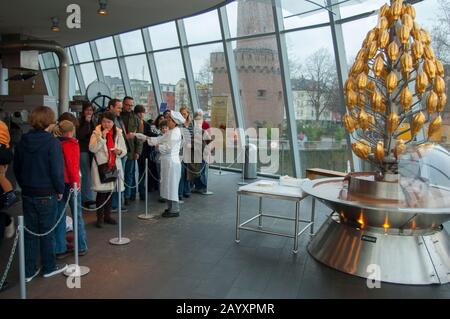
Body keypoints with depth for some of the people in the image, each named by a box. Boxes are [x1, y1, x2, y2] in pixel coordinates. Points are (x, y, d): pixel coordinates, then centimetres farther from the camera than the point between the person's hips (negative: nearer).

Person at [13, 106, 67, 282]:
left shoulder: (22, 141, 2)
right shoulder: (52, 142, -16)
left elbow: (16, 168, 9)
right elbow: (57, 170, -17)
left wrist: (25, 186, 17)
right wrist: (60, 190, -5)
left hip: (27, 194, 5)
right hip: (47, 194, -5)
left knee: (30, 232, 14)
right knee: (47, 232, 9)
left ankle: (29, 271, 23)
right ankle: (49, 267, 24)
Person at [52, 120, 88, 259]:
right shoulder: (72, 144, -10)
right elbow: (73, 165, -17)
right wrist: (76, 182, -10)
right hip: (70, 183, -4)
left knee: (59, 216, 11)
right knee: (77, 215, 8)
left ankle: (60, 249, 16)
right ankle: (81, 247, 16)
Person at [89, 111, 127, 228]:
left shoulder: (118, 133, 7)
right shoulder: (96, 133, -3)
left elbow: (124, 150, 9)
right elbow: (92, 148, -16)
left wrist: (119, 151, -12)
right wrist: (102, 138, -22)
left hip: (114, 165, 4)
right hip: (100, 165, -4)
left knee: (110, 191, 12)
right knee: (101, 192, -4)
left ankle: (107, 215, 26)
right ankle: (100, 217, 8)